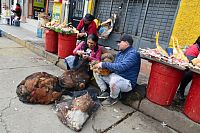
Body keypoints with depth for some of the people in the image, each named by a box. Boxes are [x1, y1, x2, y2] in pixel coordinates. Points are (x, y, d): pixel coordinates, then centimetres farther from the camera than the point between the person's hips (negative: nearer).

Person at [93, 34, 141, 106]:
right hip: (115, 76, 9)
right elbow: (114, 66, 13)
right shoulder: (120, 53, 9)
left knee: (114, 80, -41)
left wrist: (104, 64, -25)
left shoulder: (133, 54, -19)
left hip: (127, 82, -8)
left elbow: (120, 67, -32)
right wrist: (102, 67, -6)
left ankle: (113, 98, -9)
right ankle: (104, 91, 8)